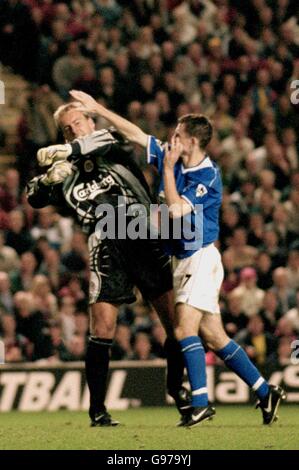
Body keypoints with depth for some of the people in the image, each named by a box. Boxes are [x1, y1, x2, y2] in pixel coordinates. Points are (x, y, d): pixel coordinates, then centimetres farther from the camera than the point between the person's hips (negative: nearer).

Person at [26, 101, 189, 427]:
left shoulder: (110, 142, 8)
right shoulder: (67, 171, 15)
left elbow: (107, 141, -16)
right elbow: (34, 198, 7)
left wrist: (65, 151, -30)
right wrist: (49, 178, -15)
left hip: (144, 239, -1)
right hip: (106, 251, 1)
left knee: (176, 320, -2)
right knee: (102, 332, -9)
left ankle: (176, 387, 20)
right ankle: (97, 409, -1)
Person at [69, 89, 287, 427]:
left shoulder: (208, 176, -15)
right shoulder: (173, 160, 6)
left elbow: (176, 210, -23)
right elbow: (136, 135, 12)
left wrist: (167, 169, -15)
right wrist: (96, 108, 13)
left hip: (201, 258, -8)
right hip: (183, 260, 8)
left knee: (184, 327, -19)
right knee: (213, 336, 5)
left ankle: (201, 402, -21)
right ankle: (265, 392, 9)